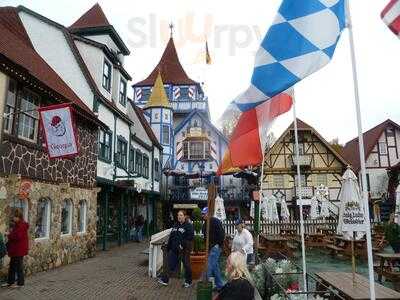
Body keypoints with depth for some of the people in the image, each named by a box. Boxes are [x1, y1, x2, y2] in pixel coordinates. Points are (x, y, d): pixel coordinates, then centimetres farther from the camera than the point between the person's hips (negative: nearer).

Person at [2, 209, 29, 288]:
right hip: (15, 249, 10)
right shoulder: (17, 225, 13)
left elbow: (17, 236, -26)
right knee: (12, 265, 18)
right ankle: (10, 282, 30)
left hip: (19, 249, -10)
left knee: (19, 266, 0)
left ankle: (20, 283, 11)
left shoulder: (22, 225, -20)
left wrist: (9, 235, -13)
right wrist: (10, 234, 2)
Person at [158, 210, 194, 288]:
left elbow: (190, 238, -16)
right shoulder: (175, 226, 14)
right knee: (171, 264, 6)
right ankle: (164, 279, 11)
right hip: (174, 249, 6)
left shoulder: (189, 226, -8)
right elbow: (171, 237, 18)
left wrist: (183, 245, -23)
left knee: (186, 265, 6)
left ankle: (188, 282, 22)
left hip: (184, 250, -6)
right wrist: (168, 248, 17)